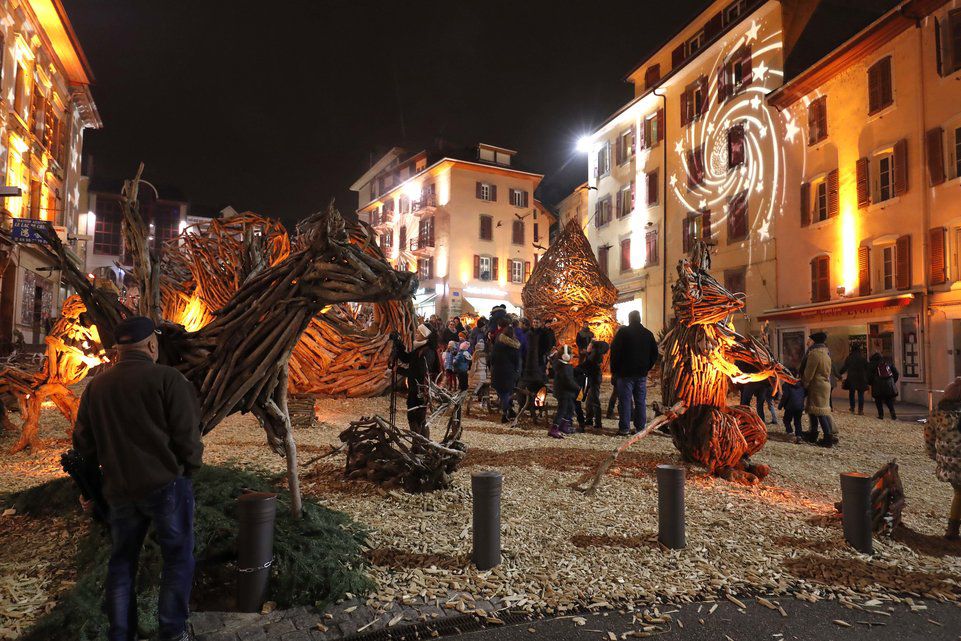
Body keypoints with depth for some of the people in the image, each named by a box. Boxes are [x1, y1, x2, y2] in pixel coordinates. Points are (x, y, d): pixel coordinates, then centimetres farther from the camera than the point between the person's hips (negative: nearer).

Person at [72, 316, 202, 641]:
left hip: (119, 489, 6)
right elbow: (187, 433, -14)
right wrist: (190, 465, 4)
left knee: (121, 561, 18)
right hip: (166, 483, -5)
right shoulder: (167, 378, -12)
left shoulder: (96, 385, 5)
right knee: (178, 557, 7)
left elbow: (83, 443, 10)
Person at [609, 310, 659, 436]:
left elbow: (615, 351, -10)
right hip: (642, 373, 4)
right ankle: (640, 427, 11)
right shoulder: (648, 334, 7)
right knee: (640, 400, 9)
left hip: (626, 373, -4)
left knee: (625, 400, -1)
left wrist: (614, 368, 0)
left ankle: (624, 428, -2)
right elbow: (654, 354, 13)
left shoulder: (623, 332, -8)